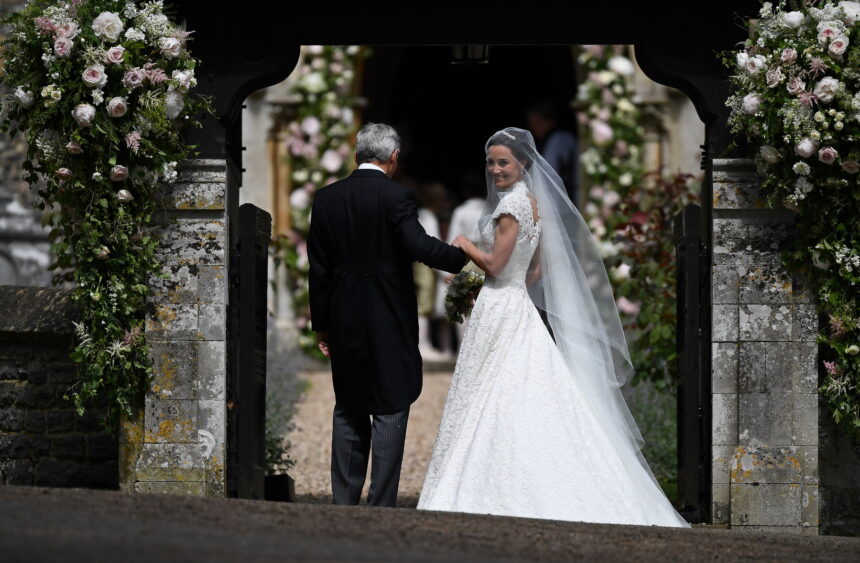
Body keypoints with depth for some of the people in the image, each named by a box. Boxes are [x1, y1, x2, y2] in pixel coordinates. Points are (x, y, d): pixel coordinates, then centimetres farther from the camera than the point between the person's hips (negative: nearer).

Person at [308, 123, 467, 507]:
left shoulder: (326, 199, 5)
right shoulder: (397, 197, -10)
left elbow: (318, 268, 8)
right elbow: (419, 245, -23)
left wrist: (321, 325, 13)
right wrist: (462, 257, -9)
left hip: (344, 322, 5)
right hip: (390, 322, -5)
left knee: (348, 411, 14)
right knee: (390, 410, 0)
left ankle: (343, 504, 14)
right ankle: (381, 508, -3)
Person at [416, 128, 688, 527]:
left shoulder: (513, 202, -15)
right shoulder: (533, 203, 14)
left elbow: (495, 265, -17)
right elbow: (538, 270, 18)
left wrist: (463, 244, -2)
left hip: (500, 311, -10)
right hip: (520, 309, 10)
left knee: (488, 402, -6)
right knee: (532, 403, 7)